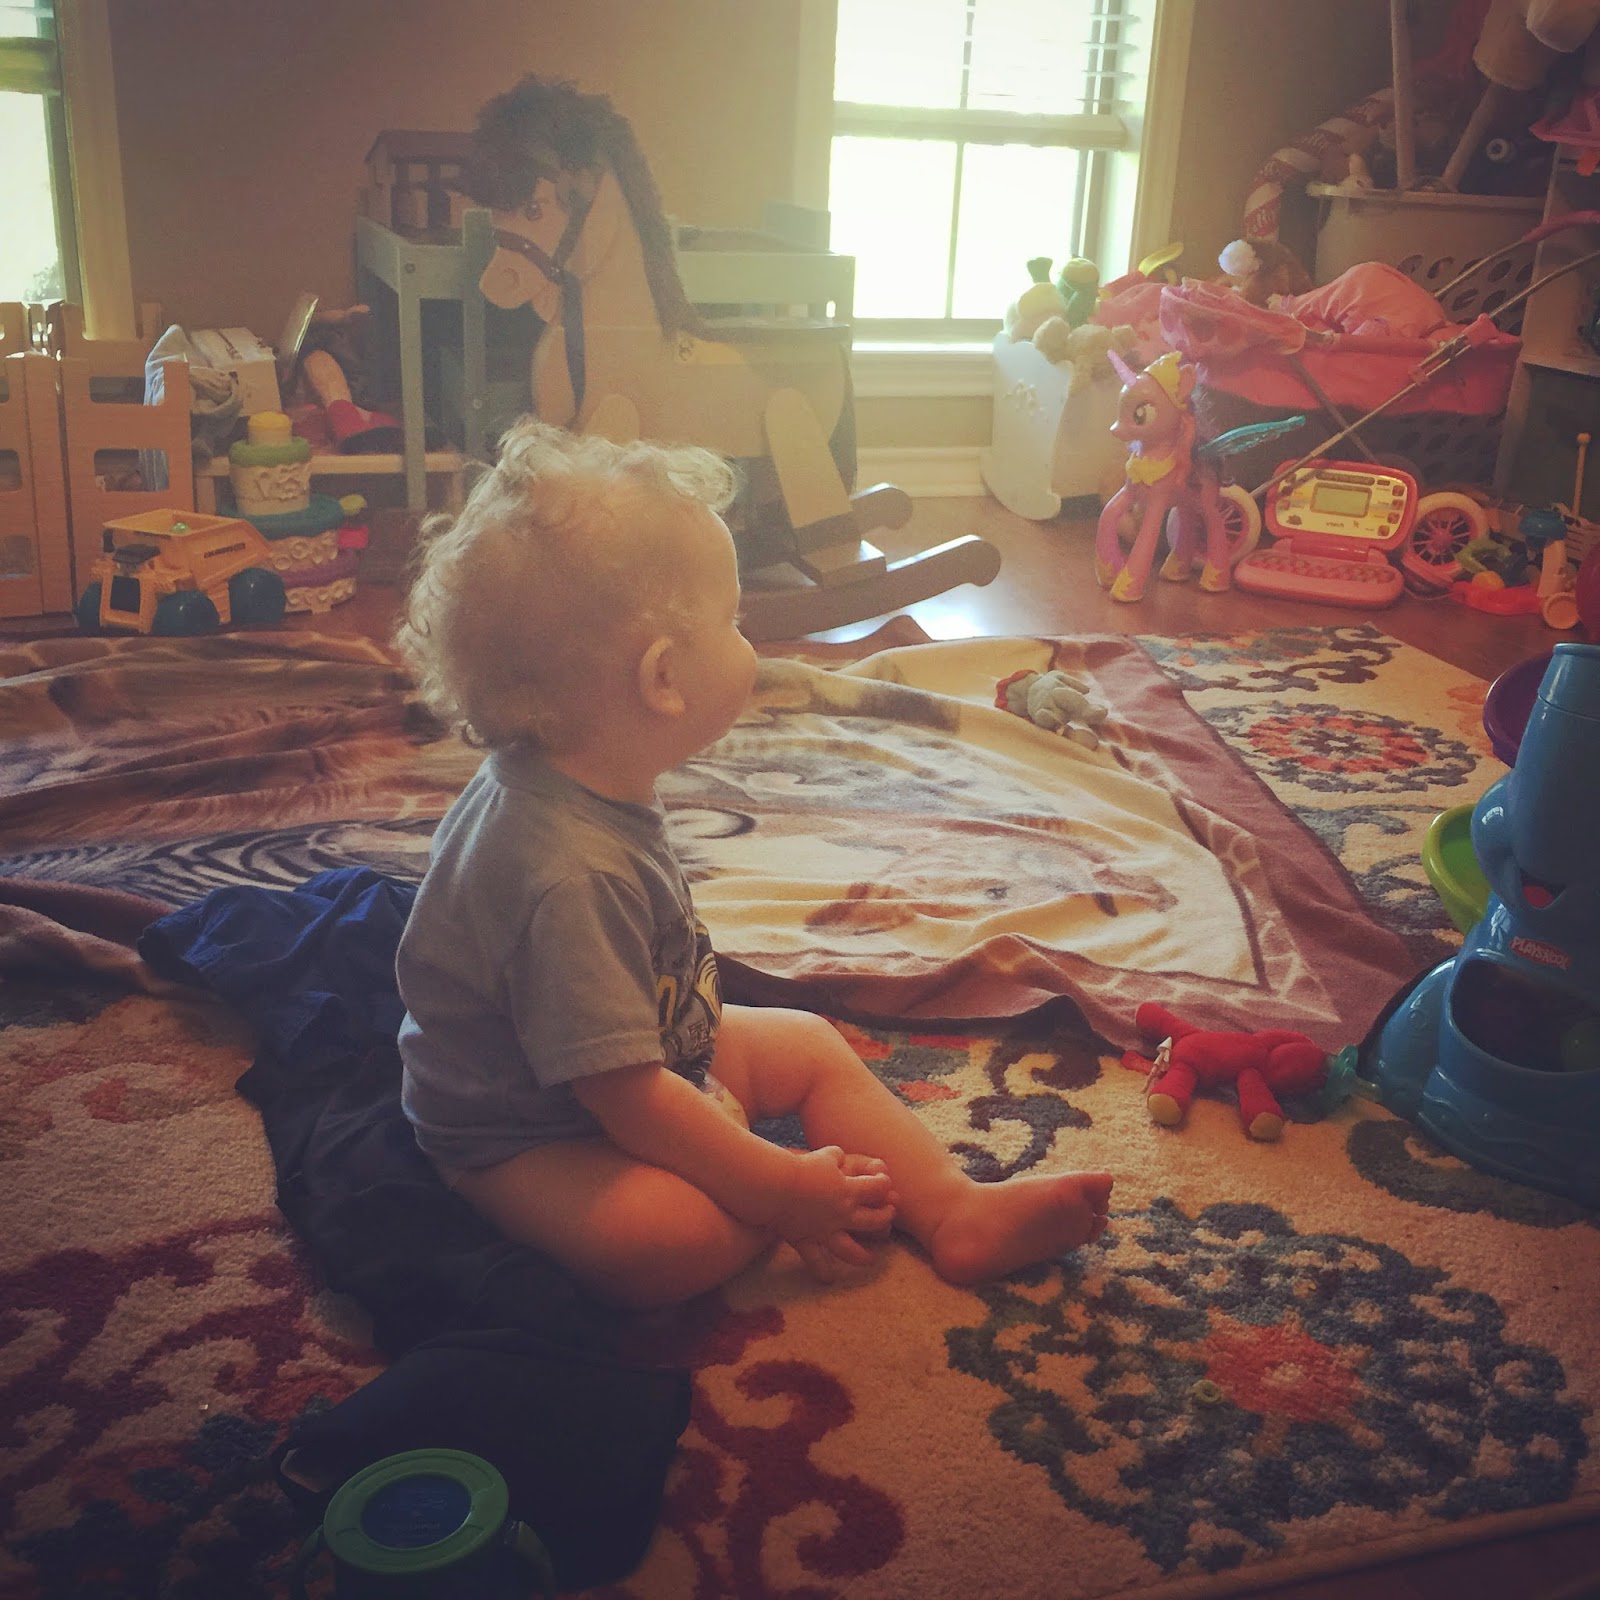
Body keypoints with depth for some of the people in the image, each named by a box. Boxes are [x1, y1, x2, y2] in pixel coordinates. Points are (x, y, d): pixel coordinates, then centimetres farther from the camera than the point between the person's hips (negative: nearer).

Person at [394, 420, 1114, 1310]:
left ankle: (957, 1211, 11)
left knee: (810, 1044, 11)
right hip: (532, 1141, -10)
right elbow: (629, 1096, -33)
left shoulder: (594, 786, -6)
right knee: (674, 1235, -32)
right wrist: (784, 1189, -24)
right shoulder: (567, 875, -38)